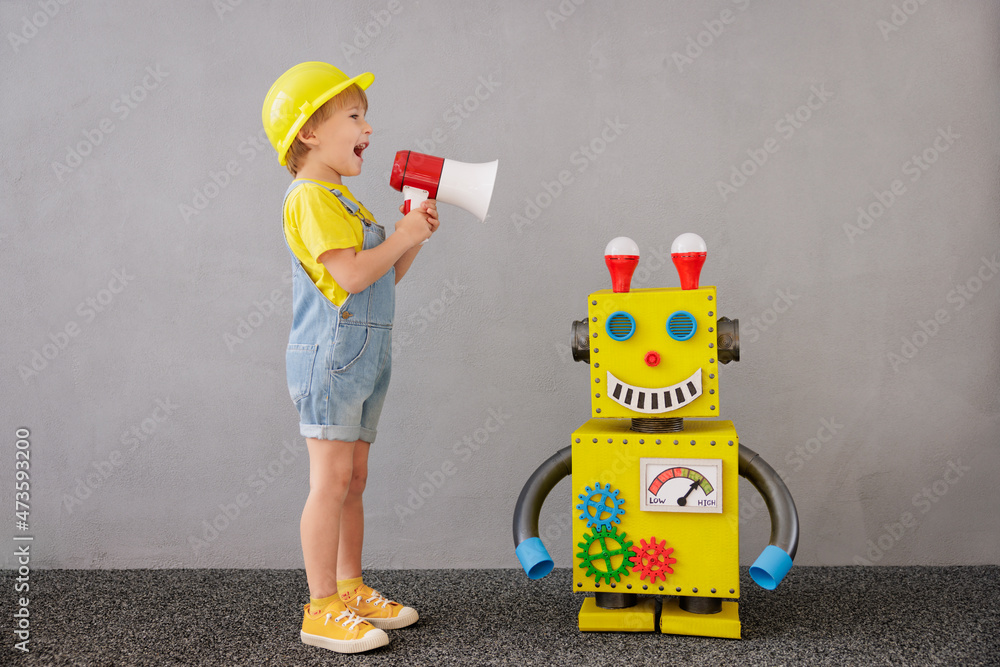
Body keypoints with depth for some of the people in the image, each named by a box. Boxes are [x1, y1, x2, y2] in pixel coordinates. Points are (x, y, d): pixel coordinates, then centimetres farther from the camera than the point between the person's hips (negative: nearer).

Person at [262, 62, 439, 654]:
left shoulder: (343, 199, 21)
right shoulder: (310, 198, -10)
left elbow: (384, 279, 22)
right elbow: (351, 274, -21)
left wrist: (415, 237, 9)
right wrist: (404, 236, -10)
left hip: (367, 355, 10)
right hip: (330, 353, -10)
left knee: (353, 477, 13)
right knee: (332, 479, -7)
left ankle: (350, 589, 22)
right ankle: (322, 610, 1)